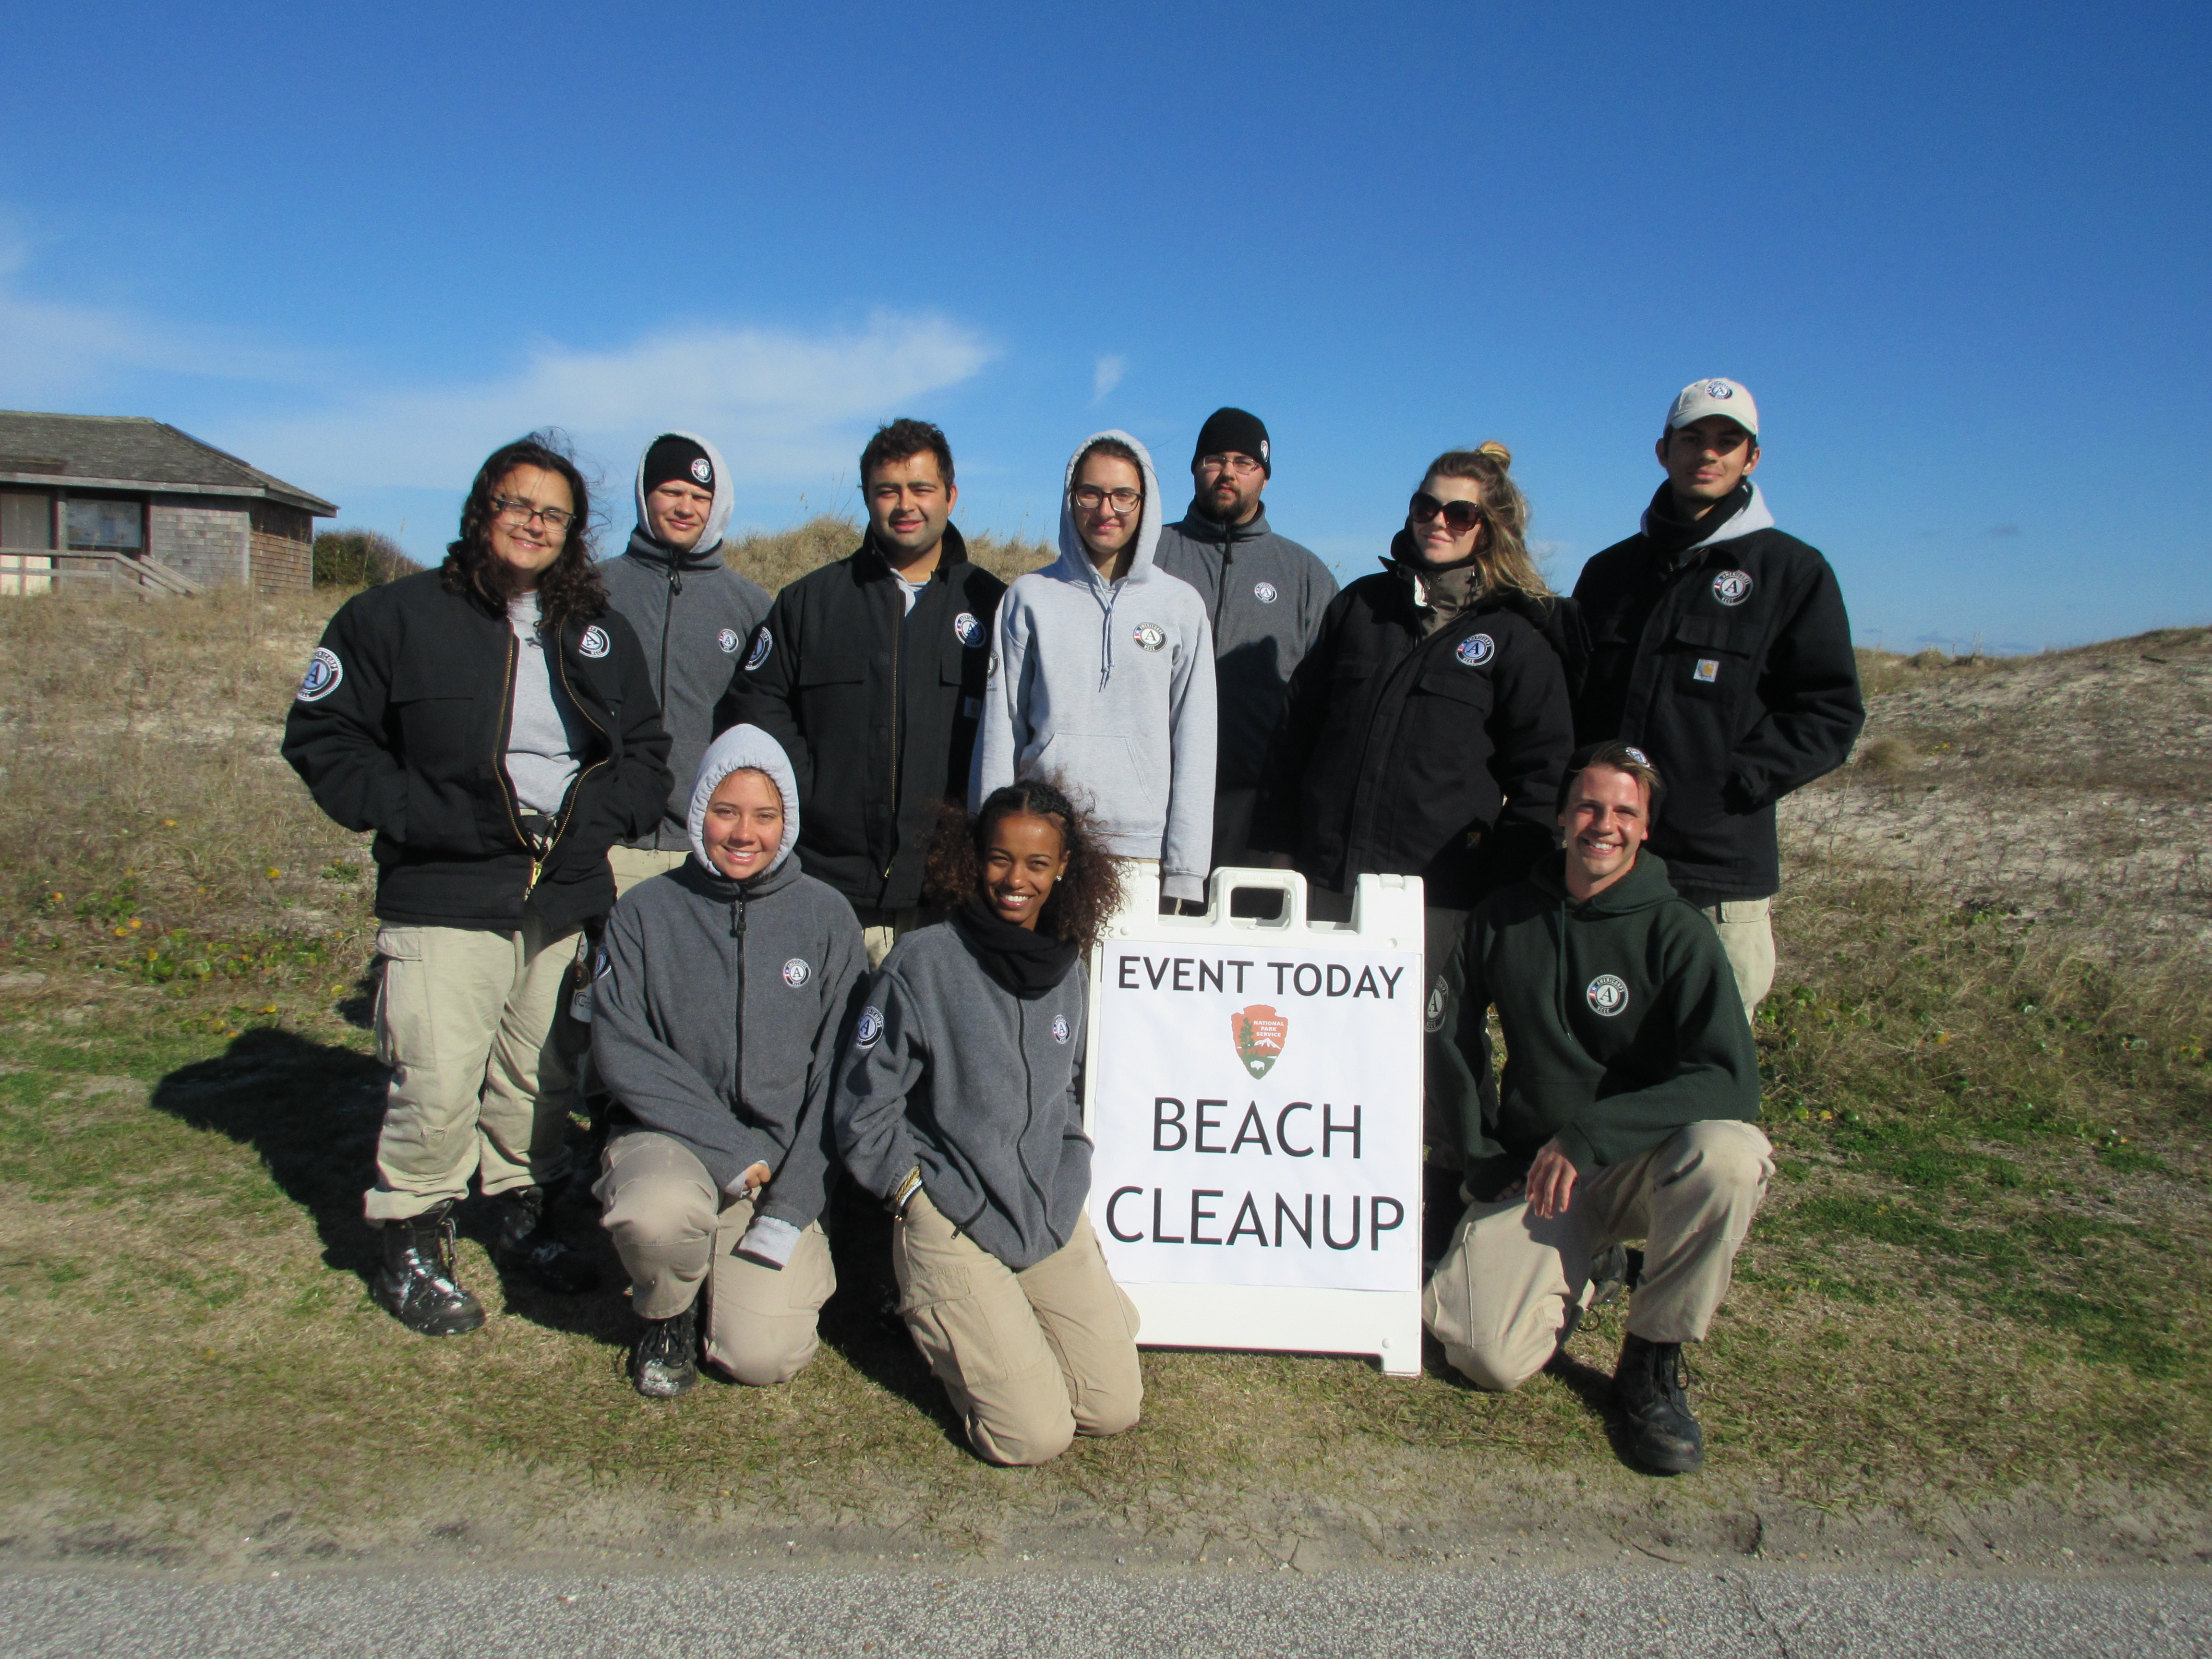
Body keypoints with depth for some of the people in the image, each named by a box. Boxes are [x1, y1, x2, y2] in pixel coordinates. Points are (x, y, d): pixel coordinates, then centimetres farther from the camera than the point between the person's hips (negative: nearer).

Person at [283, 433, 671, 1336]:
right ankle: (413, 1244, 14)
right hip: (445, 898, -4)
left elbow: (646, 750, 19)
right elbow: (323, 736, 0)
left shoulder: (600, 634, 13)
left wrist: (600, 814, 0)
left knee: (543, 1077, 12)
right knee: (438, 1086, -7)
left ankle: (525, 1212, 32)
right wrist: (415, 815, -11)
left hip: (567, 898, 4)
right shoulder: (396, 617, 1)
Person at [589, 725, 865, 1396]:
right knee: (658, 1214, -34)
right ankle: (667, 1313, 2)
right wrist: (731, 1149, -17)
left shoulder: (826, 919, -2)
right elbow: (623, 1053, -9)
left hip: (786, 1159, 0)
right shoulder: (644, 914, -3)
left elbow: (839, 1074, -4)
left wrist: (791, 1209, -11)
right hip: (670, 1139, 0)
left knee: (764, 1356, -13)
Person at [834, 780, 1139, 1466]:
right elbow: (863, 1106, -6)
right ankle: (926, 1307, 15)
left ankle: (995, 1314, 22)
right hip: (952, 1222, -5)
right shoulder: (924, 962, -11)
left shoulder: (1065, 969, 6)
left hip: (1054, 1220, 5)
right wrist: (918, 1196, -7)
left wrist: (1069, 1177, 9)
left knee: (1114, 1409, 0)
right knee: (1035, 1435, -9)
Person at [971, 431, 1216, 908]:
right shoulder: (1030, 596, 8)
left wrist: (1186, 869, -1)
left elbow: (1194, 743, 5)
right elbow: (1000, 729, 7)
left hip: (1143, 853, 0)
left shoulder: (1181, 604, 7)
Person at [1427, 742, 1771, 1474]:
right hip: (1532, 1174, 1)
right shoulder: (1502, 918, 1)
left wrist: (1589, 1134, -27)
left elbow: (1731, 1081, -20)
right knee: (1491, 1358, -21)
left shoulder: (1675, 932, -9)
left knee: (1728, 1154, -36)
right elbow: (1457, 1043, 13)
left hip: (1649, 1163, -1)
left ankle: (1652, 1362, -11)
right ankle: (1574, 1274, 16)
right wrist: (1481, 1160, 4)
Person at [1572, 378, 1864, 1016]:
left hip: (1721, 872, -3)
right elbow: (1567, 699, 19)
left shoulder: (1792, 572, 4)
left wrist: (1727, 786, -11)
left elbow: (1830, 714, 0)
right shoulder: (1610, 572, 16)